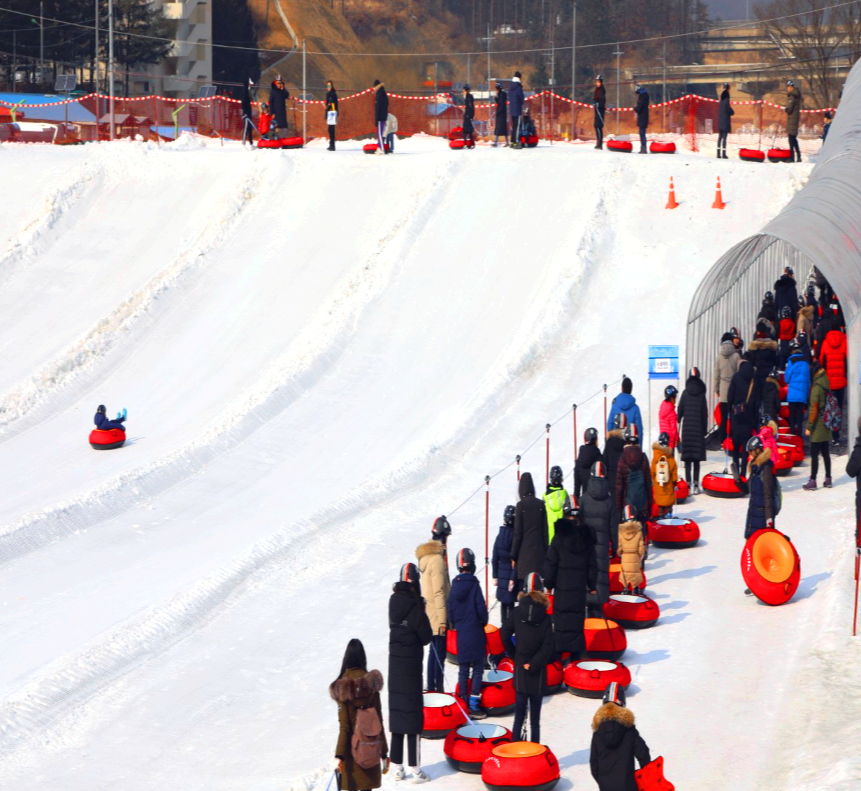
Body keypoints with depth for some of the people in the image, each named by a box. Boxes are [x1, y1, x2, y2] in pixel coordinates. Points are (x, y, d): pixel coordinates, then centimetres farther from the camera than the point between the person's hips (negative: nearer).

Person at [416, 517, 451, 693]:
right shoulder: (437, 559, -19)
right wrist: (443, 619, -18)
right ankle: (438, 690, -2)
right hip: (438, 616, -9)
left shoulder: (427, 555, 10)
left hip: (430, 614, 9)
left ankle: (431, 688, 23)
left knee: (434, 651, 16)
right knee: (439, 653, -4)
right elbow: (439, 592, -20)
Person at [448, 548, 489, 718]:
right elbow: (481, 608, -12)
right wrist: (484, 622, 7)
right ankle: (474, 706, -2)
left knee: (463, 670, 12)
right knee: (477, 669, 1)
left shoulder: (455, 585, 1)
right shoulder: (474, 585, -14)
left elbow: (450, 609, 6)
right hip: (475, 632, -5)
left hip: (460, 633, 5)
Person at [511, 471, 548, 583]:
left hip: (525, 552, -4)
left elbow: (518, 533, -6)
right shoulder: (541, 504, 3)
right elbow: (545, 531, 6)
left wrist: (514, 556, 1)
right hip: (539, 552, 4)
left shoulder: (521, 506, -7)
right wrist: (546, 552, 14)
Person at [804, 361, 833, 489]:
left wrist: (809, 427, -13)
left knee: (814, 455, -5)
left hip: (817, 427, -8)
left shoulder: (816, 387, -16)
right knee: (825, 453, 13)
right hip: (825, 426, 8)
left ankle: (812, 481, -5)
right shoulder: (825, 384, 8)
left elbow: (814, 409, -18)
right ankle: (828, 479, 16)